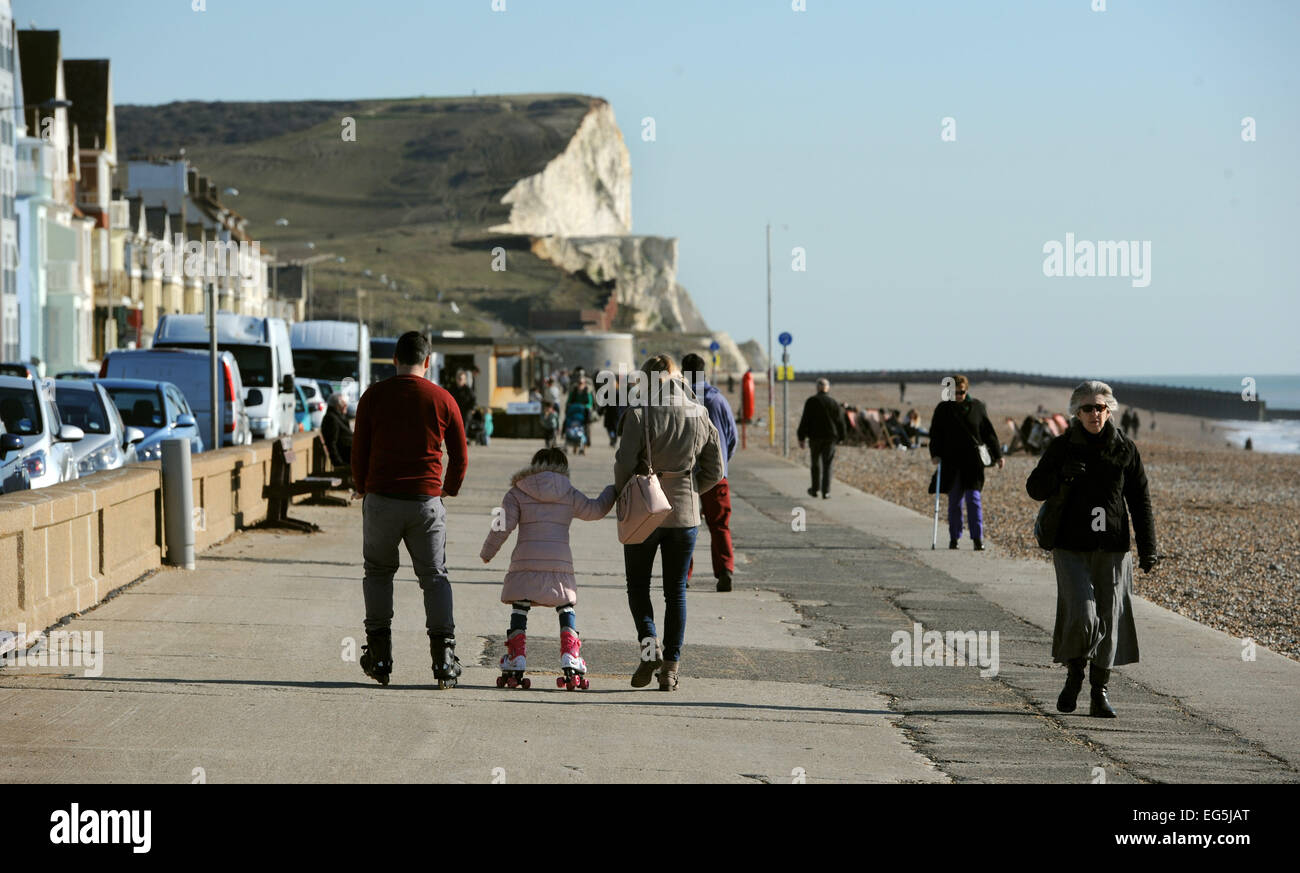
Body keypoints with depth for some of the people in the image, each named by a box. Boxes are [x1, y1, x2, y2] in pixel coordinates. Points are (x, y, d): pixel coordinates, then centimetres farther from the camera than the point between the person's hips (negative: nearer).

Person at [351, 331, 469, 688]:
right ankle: (443, 654, -4)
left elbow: (359, 449, 4)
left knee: (378, 572, 16)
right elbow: (460, 456, 7)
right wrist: (449, 489, 24)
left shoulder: (373, 397, 1)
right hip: (426, 500, 0)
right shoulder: (442, 399, 2)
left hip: (381, 498, 0)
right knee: (434, 576, 8)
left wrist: (361, 488, 21)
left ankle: (379, 655, 10)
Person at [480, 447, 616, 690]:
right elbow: (595, 510, 23)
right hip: (560, 561, 1)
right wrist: (612, 492, 41)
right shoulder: (570, 494, 10)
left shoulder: (517, 493, 6)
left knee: (519, 609, 6)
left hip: (526, 562, -1)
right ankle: (571, 661, 2)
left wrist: (487, 552, 12)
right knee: (566, 609, 13)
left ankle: (516, 662, -4)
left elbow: (503, 526, 0)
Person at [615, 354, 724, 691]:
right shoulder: (699, 415, 2)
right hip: (685, 513, 3)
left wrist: (623, 496, 1)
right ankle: (670, 666, 6)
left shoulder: (639, 414, -10)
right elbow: (714, 471, 5)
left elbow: (624, 463, -16)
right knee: (676, 589, 10)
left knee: (637, 584, 12)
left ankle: (649, 644, -10)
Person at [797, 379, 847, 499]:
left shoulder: (811, 402, -5)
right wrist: (841, 437, 18)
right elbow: (840, 421, 5)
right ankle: (826, 492, -3)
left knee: (816, 463, 15)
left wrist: (801, 438, -1)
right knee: (827, 464, 4)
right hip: (830, 437, 1)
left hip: (815, 436, 0)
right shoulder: (833, 403, -1)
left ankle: (815, 490, 21)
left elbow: (805, 420, -6)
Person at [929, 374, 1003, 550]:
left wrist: (998, 455, 5)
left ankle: (977, 538, -7)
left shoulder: (977, 407, 5)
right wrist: (935, 454, -12)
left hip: (973, 461, -1)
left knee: (973, 498, -8)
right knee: (954, 501, 5)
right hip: (951, 461, 1)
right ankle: (954, 537, 13)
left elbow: (989, 433, 9)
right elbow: (935, 433, 3)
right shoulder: (943, 409, 5)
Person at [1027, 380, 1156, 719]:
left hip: (1112, 547, 1)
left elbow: (1140, 500, 7)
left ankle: (1100, 693, 13)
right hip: (1071, 547, -1)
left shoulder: (1125, 449, 3)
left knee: (1109, 618, 1)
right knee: (1081, 615, -14)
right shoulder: (1062, 447, 1)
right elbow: (1035, 488, 4)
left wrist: (1147, 547, 3)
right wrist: (1059, 475, -17)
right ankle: (1074, 674, 13)